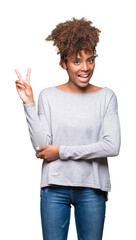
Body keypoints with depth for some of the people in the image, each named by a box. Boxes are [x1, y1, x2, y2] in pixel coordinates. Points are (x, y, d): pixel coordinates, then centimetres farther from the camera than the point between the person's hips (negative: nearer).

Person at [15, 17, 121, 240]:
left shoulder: (106, 96, -1)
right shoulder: (48, 96, -1)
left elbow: (112, 146, -11)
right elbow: (41, 147, -7)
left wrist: (62, 151, -12)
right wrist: (29, 104, -14)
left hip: (92, 188, 0)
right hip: (55, 188, 0)